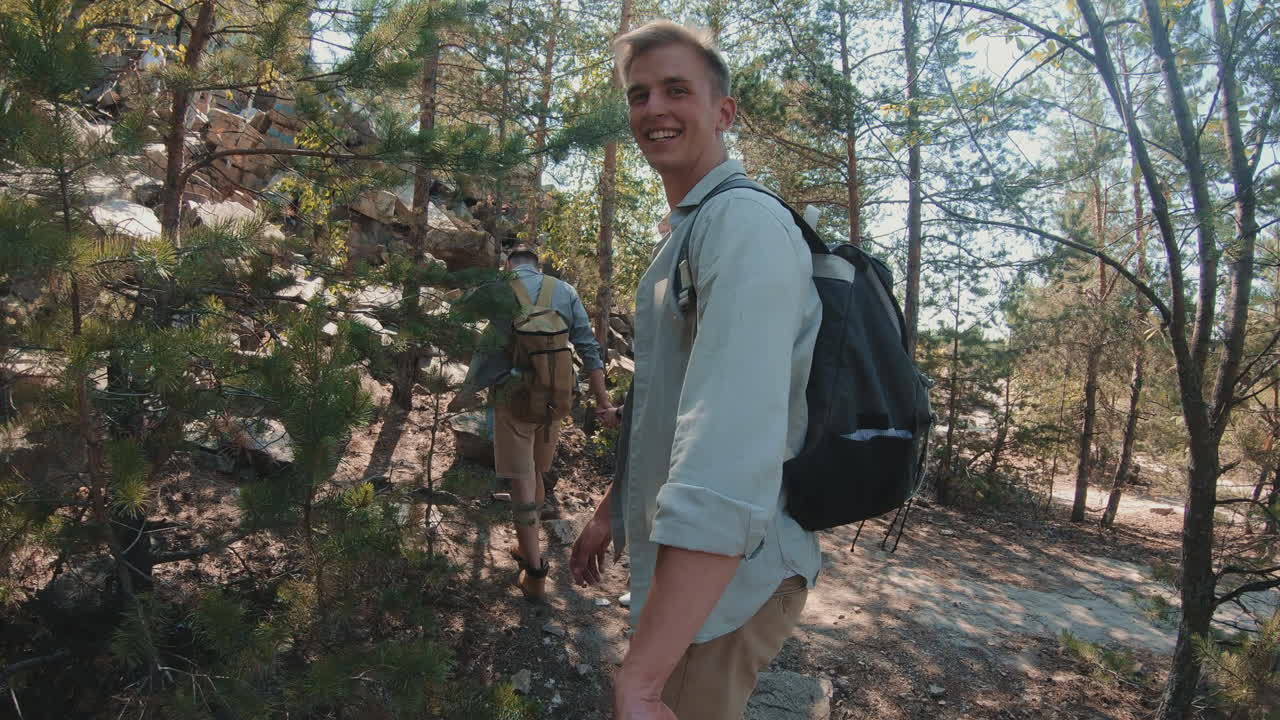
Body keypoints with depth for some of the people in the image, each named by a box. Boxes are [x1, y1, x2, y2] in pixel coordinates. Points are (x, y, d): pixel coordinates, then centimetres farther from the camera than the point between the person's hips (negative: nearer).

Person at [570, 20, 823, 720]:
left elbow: (731, 457, -35)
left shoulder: (745, 224, -22)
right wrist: (610, 510, 22)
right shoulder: (680, 236, 12)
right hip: (672, 565, 9)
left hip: (728, 578, -9)